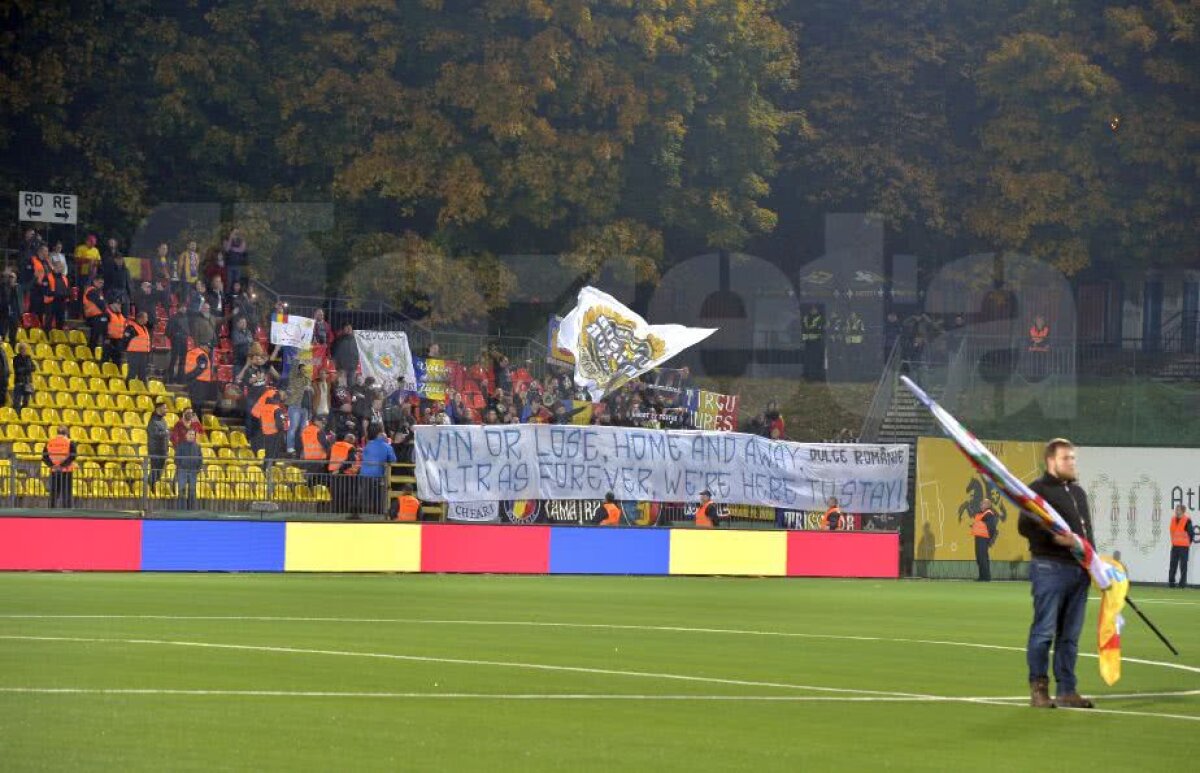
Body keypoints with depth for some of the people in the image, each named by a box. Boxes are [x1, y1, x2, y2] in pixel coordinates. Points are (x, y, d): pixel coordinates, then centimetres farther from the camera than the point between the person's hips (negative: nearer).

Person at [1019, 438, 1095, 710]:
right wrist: (1054, 537, -22)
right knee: (1044, 631, -6)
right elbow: (1024, 526, -12)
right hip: (1049, 568, -8)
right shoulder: (1038, 489, -4)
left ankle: (1066, 690, 11)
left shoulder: (1078, 492, 22)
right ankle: (1038, 688, 0)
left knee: (1070, 634, 8)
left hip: (1078, 570, 8)